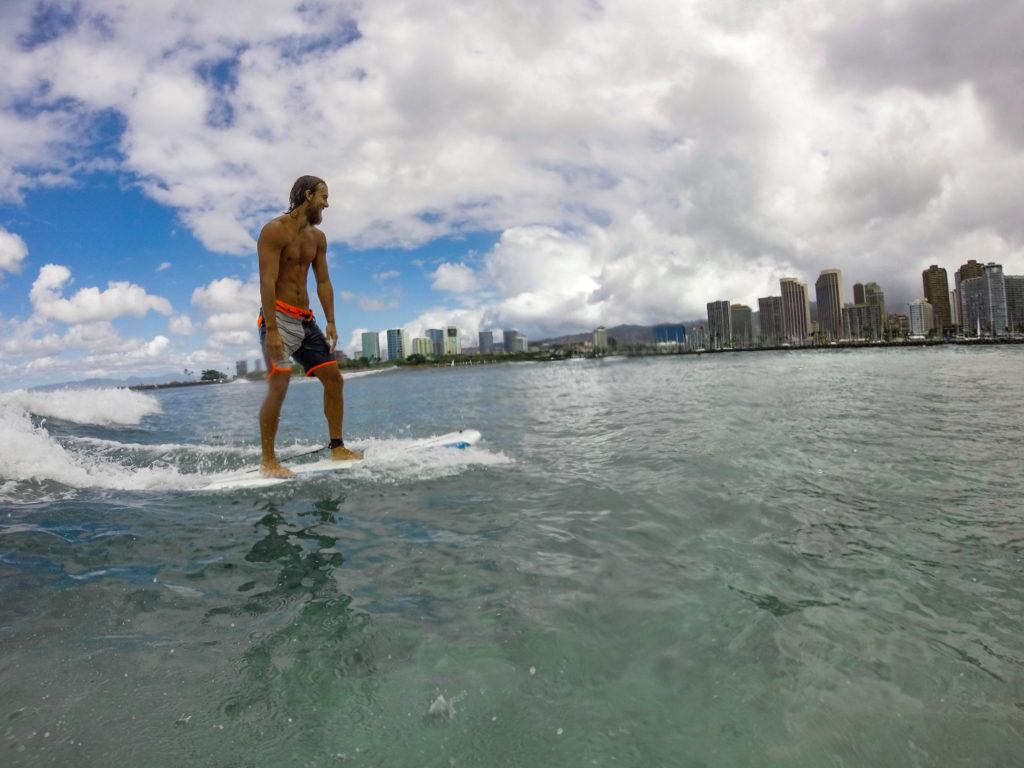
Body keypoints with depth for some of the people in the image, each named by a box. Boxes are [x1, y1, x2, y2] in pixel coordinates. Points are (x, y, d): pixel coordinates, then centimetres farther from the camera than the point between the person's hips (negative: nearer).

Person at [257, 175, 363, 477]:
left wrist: (330, 322, 5)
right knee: (279, 386, -16)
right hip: (279, 317, -8)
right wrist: (271, 330, -25)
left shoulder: (317, 237, 15)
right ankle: (268, 461, -9)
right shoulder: (276, 229, -9)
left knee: (334, 379, 3)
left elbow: (323, 281, 14)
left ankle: (338, 449, 10)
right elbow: (267, 281, -18)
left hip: (306, 320, 8)